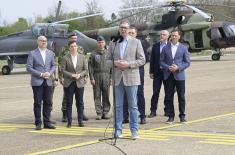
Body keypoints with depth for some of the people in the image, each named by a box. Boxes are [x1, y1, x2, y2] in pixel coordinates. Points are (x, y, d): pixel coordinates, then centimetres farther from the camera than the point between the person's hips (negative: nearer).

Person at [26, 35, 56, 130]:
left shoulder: (50, 53, 12)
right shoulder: (32, 54, -1)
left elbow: (53, 65, 14)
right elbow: (29, 68, -6)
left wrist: (49, 73, -6)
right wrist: (41, 74, -13)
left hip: (48, 81, 4)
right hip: (37, 82, -4)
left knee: (48, 103, 5)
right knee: (37, 103, -2)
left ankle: (47, 122, 11)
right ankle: (38, 123, 3)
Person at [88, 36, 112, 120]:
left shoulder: (108, 53, 10)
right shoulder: (93, 54, 8)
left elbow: (112, 66, 9)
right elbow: (90, 66, 4)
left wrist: (111, 77, 1)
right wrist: (91, 78, -4)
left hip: (106, 76, 0)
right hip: (96, 76, 0)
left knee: (106, 95, 0)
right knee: (97, 96, -2)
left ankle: (106, 112, 5)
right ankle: (99, 113, 2)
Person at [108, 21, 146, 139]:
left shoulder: (136, 42, 4)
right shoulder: (113, 43, 11)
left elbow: (142, 60, 0)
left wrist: (128, 64, -13)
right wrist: (115, 63, -8)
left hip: (131, 77, -2)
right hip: (117, 78, 2)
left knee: (133, 106, 1)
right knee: (118, 106, 6)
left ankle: (134, 130, 7)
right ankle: (118, 130, 13)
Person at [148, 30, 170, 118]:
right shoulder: (155, 46, 8)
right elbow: (152, 59, 7)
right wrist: (151, 72, 3)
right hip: (157, 72, 1)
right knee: (155, 92, 1)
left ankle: (167, 110, 14)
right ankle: (153, 111, 3)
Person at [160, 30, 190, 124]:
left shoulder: (183, 48, 5)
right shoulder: (165, 48, 8)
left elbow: (187, 62, 3)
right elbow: (161, 61, 8)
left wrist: (178, 67, -12)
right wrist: (168, 67, -10)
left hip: (179, 75, -1)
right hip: (168, 76, 1)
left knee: (181, 97, 2)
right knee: (169, 97, 1)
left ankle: (182, 116, 11)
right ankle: (171, 116, 8)